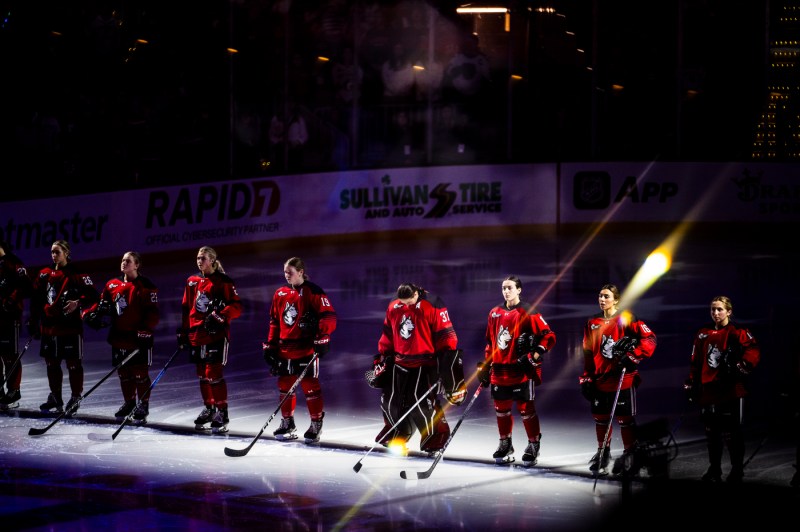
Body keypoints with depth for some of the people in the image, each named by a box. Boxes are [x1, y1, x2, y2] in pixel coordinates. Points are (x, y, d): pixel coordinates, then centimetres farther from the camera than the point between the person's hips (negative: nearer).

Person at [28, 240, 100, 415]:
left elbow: (93, 296, -7)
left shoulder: (77, 274, -5)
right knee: (52, 363, 12)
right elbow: (37, 300, 15)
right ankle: (55, 398, 23)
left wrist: (78, 303, -23)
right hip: (49, 326, 6)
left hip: (71, 326, -6)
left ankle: (76, 398, 8)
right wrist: (33, 322, 12)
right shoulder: (45, 274, 10)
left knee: (73, 363, -2)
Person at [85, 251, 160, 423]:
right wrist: (93, 314, -2)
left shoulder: (146, 287, -8)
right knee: (123, 372, 12)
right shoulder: (112, 285, 9)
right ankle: (129, 402, 27)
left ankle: (143, 406, 11)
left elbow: (153, 313, -10)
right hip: (119, 337, 6)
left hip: (139, 339, -6)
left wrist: (145, 330, -20)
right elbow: (103, 303, 18)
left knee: (140, 372, -1)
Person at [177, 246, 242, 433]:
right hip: (196, 335, 6)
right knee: (202, 374, 12)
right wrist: (183, 333, 15)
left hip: (217, 334, -6)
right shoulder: (192, 282, 12)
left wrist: (219, 316, -25)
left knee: (214, 374, -12)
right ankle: (208, 409, 27)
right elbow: (186, 309, 17)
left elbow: (236, 307, -10)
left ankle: (222, 413, -7)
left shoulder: (223, 282, -6)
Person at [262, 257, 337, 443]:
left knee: (310, 386, -3)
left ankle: (316, 424, 6)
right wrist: (270, 346, 14)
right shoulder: (280, 294, 11)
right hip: (285, 349, 6)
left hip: (307, 349, -6)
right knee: (285, 385, 11)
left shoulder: (313, 292, -8)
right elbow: (274, 322, 17)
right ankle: (287, 424, 22)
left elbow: (328, 316, -13)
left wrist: (323, 338, -22)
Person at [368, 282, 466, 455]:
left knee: (421, 402, -17)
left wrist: (447, 362, -14)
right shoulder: (393, 308, 4)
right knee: (390, 400, 7)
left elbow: (446, 337, -12)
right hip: (400, 362, 6)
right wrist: (381, 360, 14)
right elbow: (387, 336, 16)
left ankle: (435, 438, -1)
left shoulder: (433, 306, -13)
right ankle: (396, 433, 30)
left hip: (424, 364, -6)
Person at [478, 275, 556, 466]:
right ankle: (505, 445, 25)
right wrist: (486, 365, 18)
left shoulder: (528, 313, -8)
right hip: (500, 370, 6)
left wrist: (534, 355, -18)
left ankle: (534, 445, 8)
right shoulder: (495, 313, 11)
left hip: (522, 371, -6)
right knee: (501, 408, 11)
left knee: (526, 408, -3)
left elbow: (549, 336, -10)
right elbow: (490, 341, 20)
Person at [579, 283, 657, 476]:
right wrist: (586, 379, 12)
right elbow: (588, 353, 16)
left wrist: (632, 357, -21)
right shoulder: (592, 323, 10)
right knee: (600, 417, 11)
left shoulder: (626, 319, -6)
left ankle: (630, 455, 9)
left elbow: (649, 339, -12)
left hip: (623, 379, -5)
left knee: (626, 419, -1)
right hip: (600, 379, 5)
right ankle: (603, 453, 26)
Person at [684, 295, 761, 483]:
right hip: (708, 389, 5)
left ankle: (737, 470, 10)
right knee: (711, 431, 11)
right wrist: (691, 384, 15)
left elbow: (753, 350, -18)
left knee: (730, 432, -3)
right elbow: (695, 361, 17)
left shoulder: (737, 332, -5)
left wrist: (742, 367, -31)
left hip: (731, 389, -5)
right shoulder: (703, 333, 12)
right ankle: (714, 469, 23)